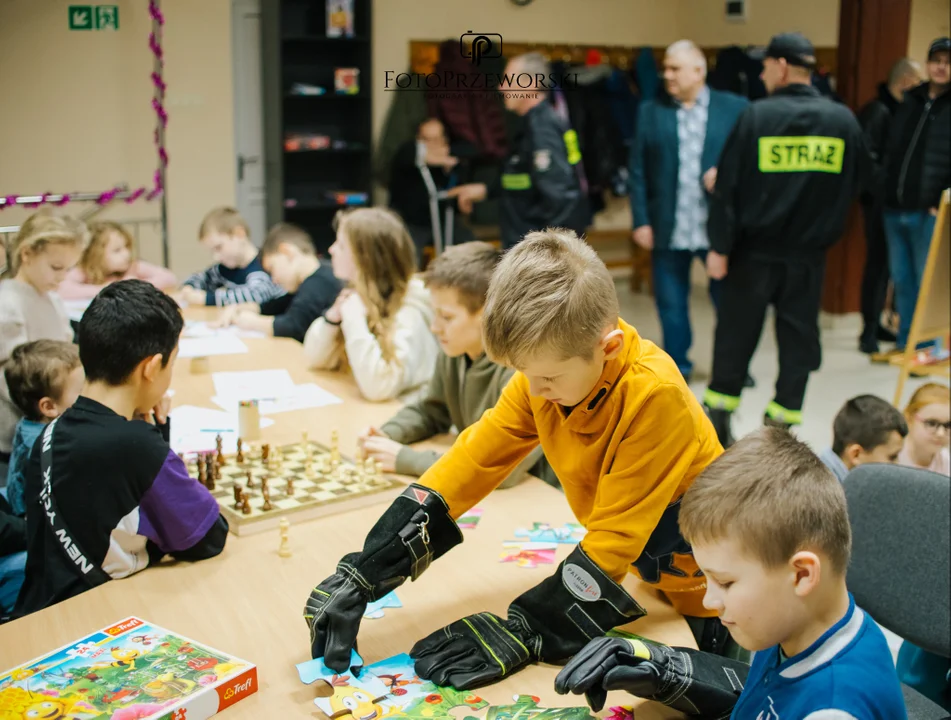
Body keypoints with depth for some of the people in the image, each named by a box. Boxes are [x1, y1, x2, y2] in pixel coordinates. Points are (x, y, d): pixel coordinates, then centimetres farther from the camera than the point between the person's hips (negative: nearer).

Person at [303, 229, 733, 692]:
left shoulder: (654, 394, -32)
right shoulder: (547, 371, -14)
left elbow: (615, 537, -30)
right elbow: (470, 462, -17)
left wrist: (521, 632, -34)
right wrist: (359, 576, -23)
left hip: (704, 595, -5)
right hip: (636, 572, 5)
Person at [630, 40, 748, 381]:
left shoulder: (736, 108, 1)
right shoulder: (650, 111, 5)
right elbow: (638, 170, 3)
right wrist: (641, 221, -3)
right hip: (669, 229, 1)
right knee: (671, 303, 9)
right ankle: (677, 368, 23)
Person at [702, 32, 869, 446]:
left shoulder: (757, 116, -10)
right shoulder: (843, 120, -1)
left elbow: (729, 185, -11)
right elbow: (858, 183, 9)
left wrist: (720, 246, -7)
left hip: (755, 249, -2)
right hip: (810, 252, 2)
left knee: (736, 332, 10)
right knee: (799, 337, 10)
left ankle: (718, 416, 16)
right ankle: (783, 421, 12)